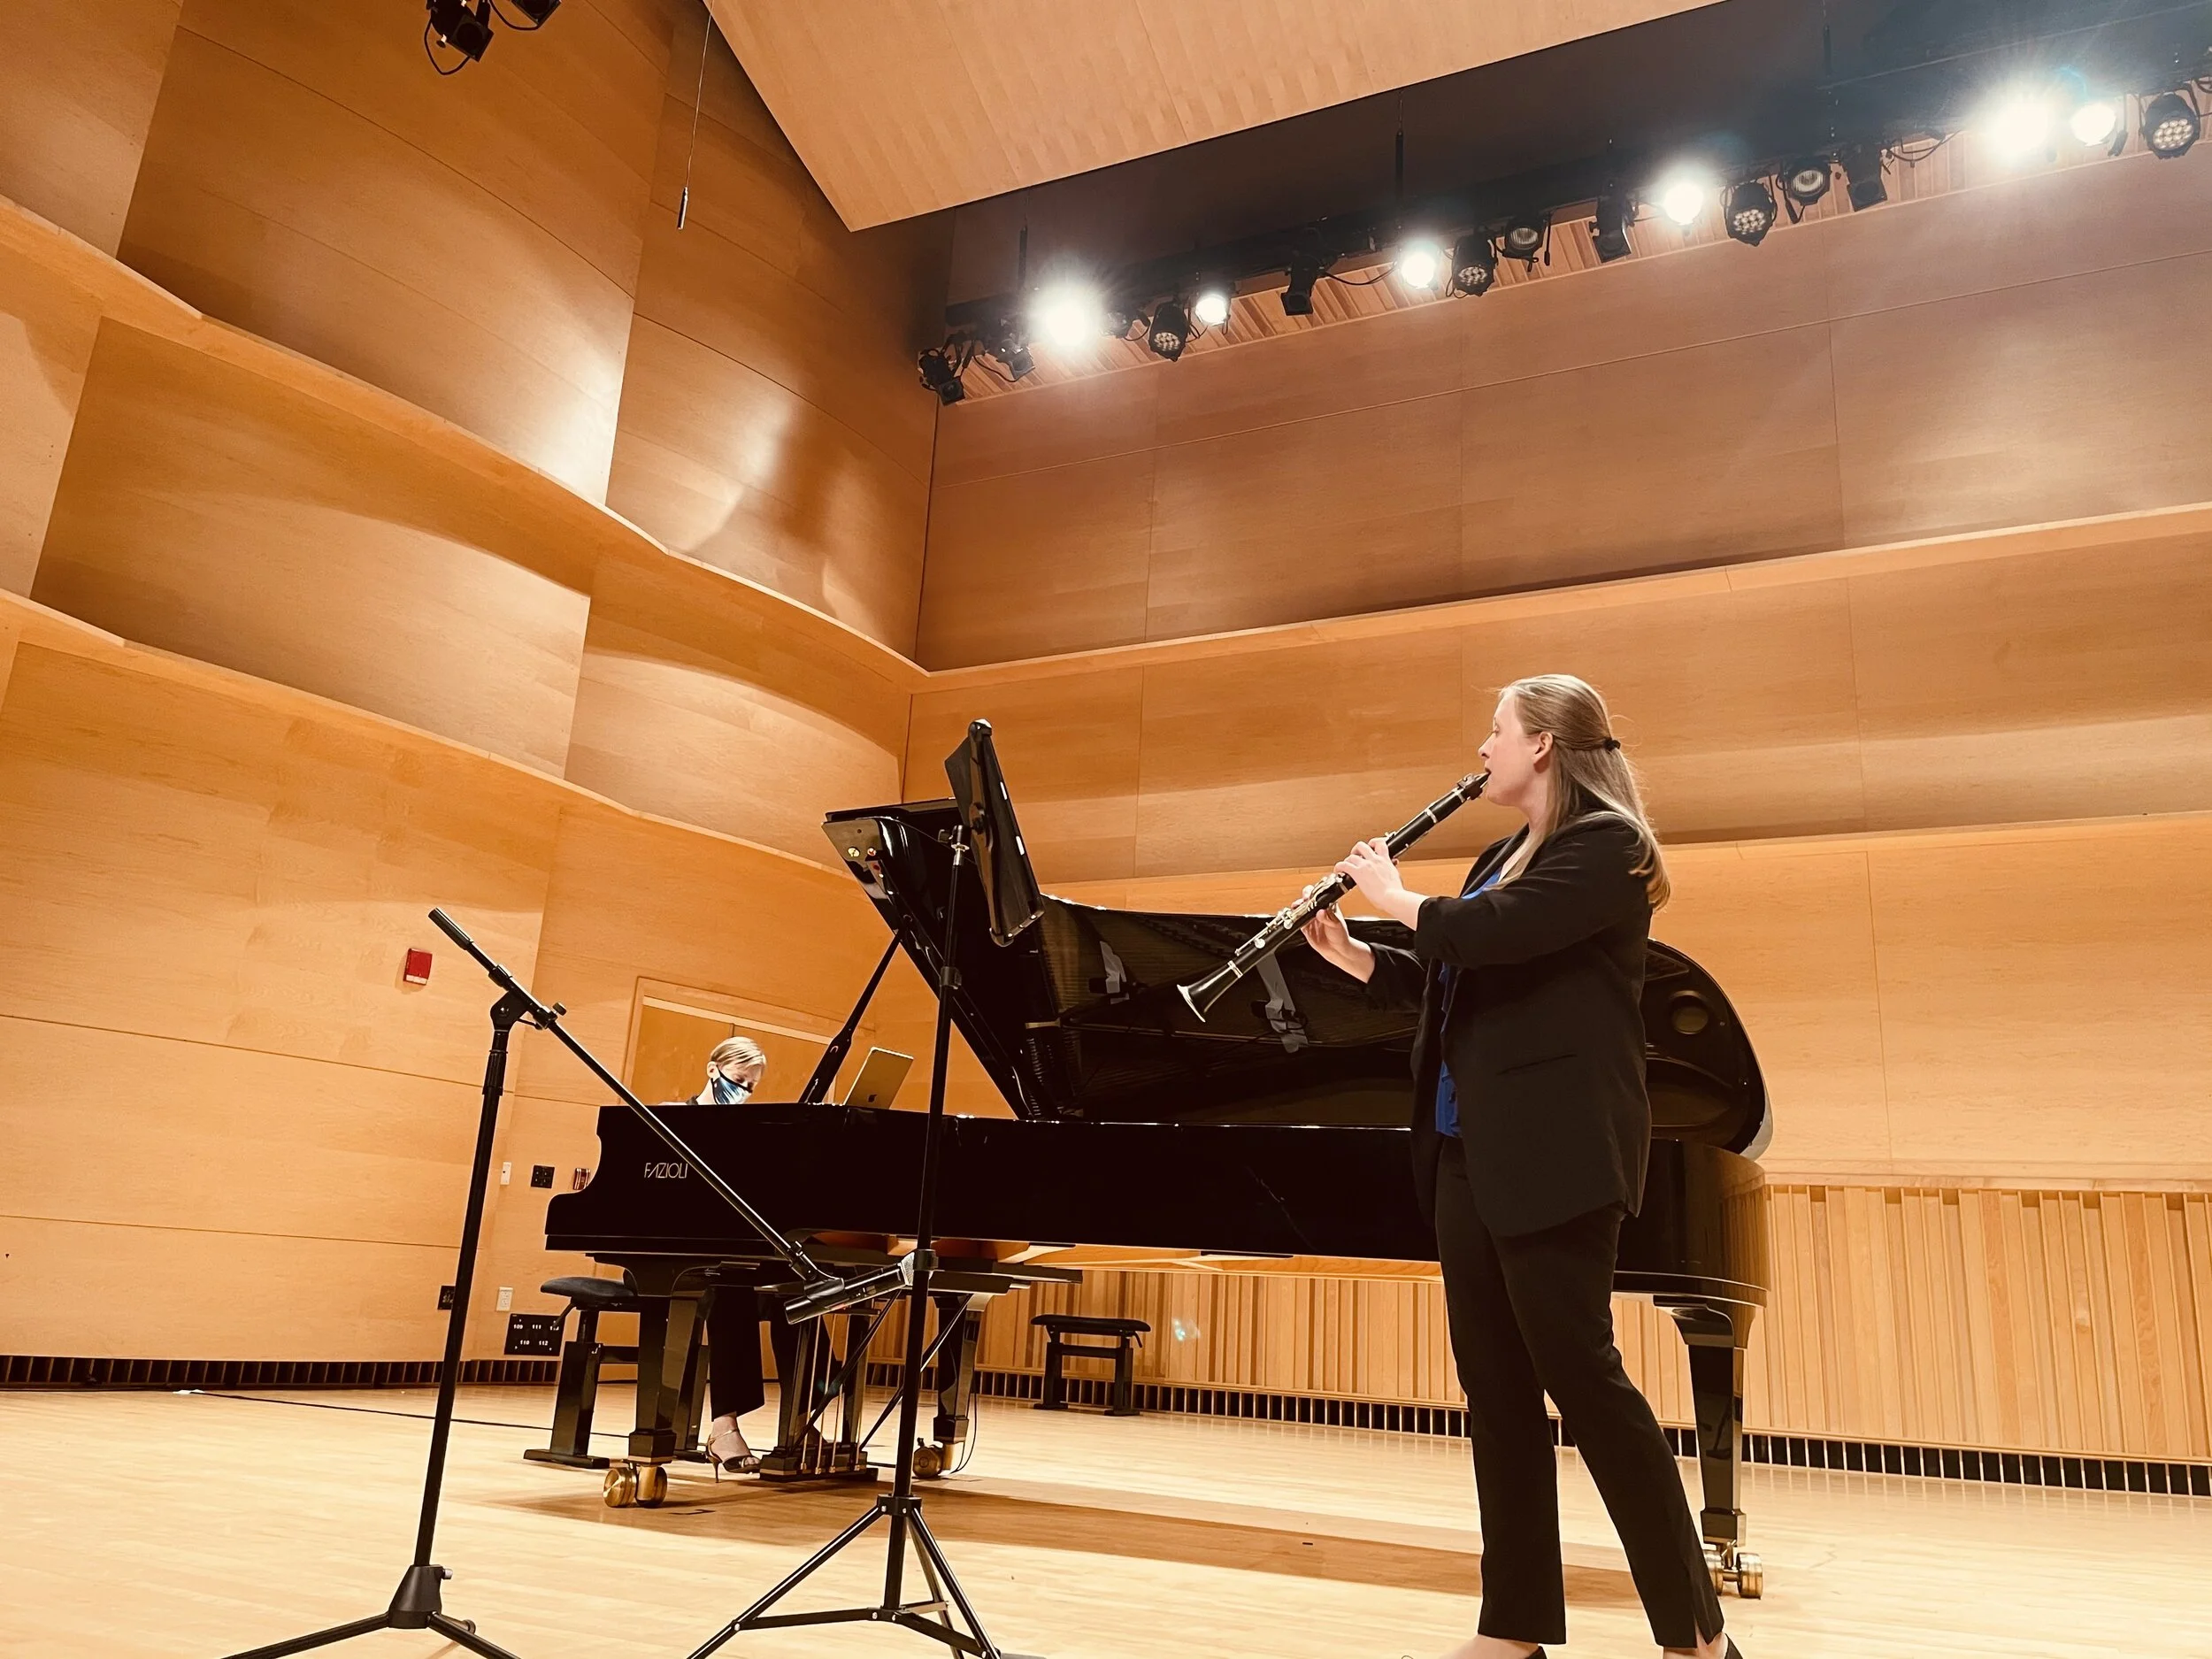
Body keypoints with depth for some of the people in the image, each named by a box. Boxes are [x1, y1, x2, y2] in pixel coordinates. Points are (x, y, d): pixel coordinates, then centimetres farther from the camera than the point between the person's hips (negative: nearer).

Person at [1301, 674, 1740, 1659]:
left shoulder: (1604, 841, -8)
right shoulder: (1504, 857, 19)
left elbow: (1498, 934, -23)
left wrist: (1395, 896, -8)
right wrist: (1355, 955, 14)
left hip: (1553, 1151, -9)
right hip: (1467, 1147, 9)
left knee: (1580, 1375, -5)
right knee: (1495, 1389, 9)